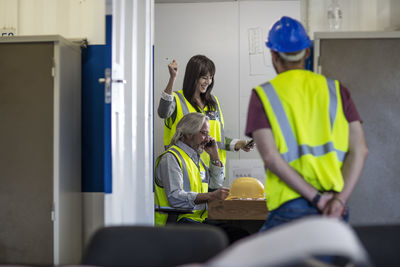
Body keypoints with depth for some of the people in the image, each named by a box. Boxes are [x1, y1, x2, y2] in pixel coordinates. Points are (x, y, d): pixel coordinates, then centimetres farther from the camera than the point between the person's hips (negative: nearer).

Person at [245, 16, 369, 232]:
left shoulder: (263, 95, 2)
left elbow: (270, 156, -9)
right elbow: (359, 149, 0)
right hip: (336, 211, 4)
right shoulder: (336, 90, 11)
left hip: (290, 207, -3)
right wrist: (340, 199, -7)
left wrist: (315, 197, -10)